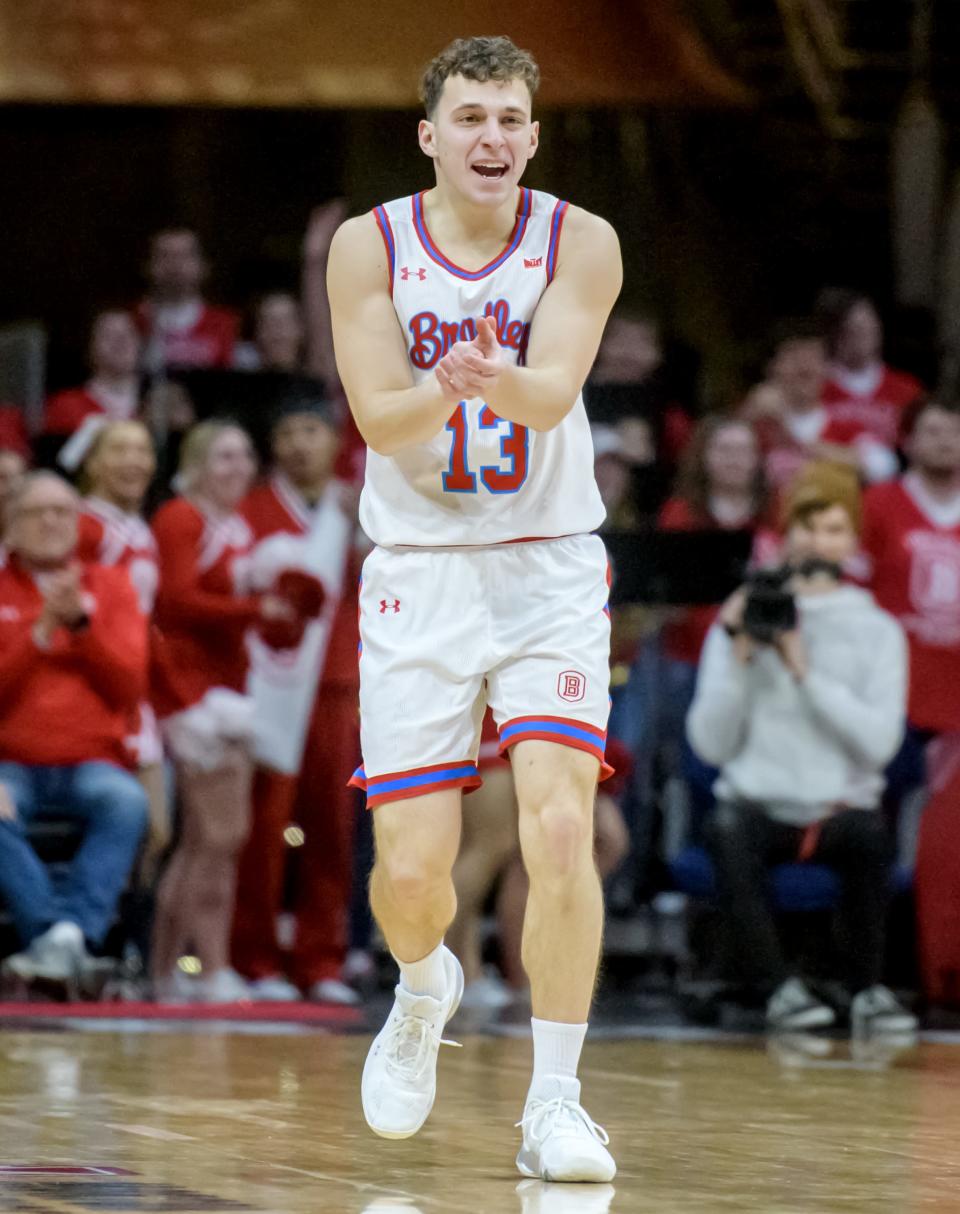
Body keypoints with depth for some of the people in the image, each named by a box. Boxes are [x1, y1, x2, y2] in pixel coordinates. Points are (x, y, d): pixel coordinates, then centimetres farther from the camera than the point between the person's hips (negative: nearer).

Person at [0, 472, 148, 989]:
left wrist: (80, 624, -11)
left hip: (93, 762, 1)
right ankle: (55, 936, -41)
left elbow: (130, 685, 1)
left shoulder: (111, 587, 12)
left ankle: (71, 929, -44)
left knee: (126, 802, -35)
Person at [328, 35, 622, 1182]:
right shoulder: (370, 246, -5)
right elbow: (380, 418, -14)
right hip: (421, 570, 1)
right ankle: (424, 988, 35)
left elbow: (555, 392, -21)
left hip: (549, 569, -1)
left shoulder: (579, 244, -7)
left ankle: (554, 1104, -7)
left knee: (558, 826, -17)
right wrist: (444, 390, -36)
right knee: (410, 869, -1)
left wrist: (501, 382, -45)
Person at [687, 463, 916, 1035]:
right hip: (760, 803, 0)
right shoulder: (743, 619, 9)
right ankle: (781, 986, -25)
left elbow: (879, 742, -8)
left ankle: (869, 989, -19)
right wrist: (739, 658, -9)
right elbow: (711, 744, 0)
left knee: (869, 835, -35)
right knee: (729, 831, -36)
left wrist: (804, 669, -12)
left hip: (840, 808, 0)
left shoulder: (878, 631, 8)